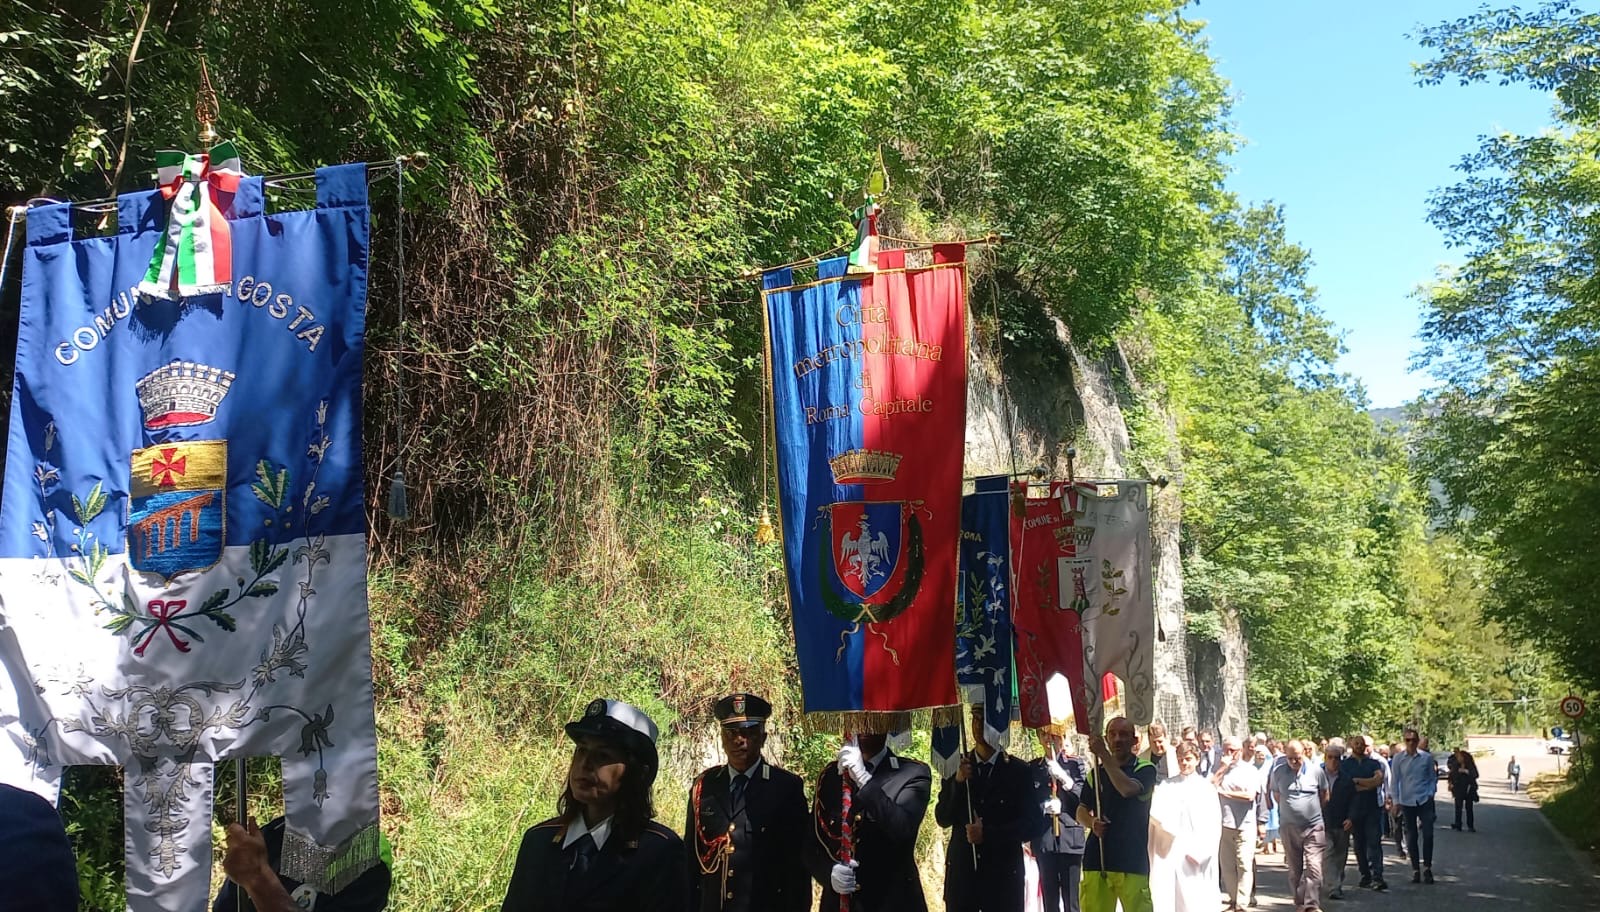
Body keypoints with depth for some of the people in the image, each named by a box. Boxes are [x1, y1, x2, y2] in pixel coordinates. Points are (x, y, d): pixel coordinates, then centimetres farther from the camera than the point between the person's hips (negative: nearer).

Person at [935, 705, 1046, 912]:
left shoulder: (1019, 771, 1)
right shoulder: (956, 766, 6)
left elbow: (1034, 824, -2)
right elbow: (943, 819, 3)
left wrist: (988, 834, -12)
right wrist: (957, 783, -13)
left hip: (1003, 874, -2)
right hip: (961, 870, 2)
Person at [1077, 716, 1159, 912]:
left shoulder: (1145, 769, 1)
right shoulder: (1096, 772, 13)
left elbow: (1127, 789, -20)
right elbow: (1082, 810, 14)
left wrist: (1103, 754, -19)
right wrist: (1091, 822, -9)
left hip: (1132, 860, -3)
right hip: (1097, 858, 3)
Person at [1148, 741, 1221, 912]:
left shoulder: (1207, 788, 6)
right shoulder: (1167, 786, 11)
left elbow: (1214, 825, 0)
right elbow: (1156, 813, -2)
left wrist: (1198, 851, -8)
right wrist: (1180, 833, -14)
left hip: (1196, 857, -1)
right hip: (1169, 855, 1)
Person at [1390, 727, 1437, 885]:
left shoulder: (1427, 757, -1)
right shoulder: (1398, 759, -1)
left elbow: (1433, 777, 10)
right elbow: (1395, 781, 4)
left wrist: (1430, 793, -2)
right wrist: (1396, 801, 0)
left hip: (1425, 801, -1)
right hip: (1407, 801, 1)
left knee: (1428, 834, -6)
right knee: (1411, 837, 6)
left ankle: (1427, 868, 9)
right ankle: (1416, 870, 16)